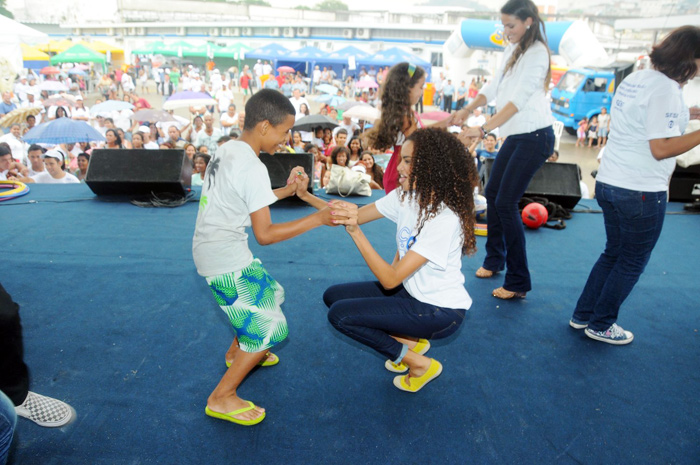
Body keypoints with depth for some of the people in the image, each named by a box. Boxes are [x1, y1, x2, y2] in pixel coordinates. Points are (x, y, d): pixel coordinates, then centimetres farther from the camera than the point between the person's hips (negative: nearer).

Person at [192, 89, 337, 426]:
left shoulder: (228, 151, 6)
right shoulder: (253, 168, -22)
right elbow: (265, 234, -22)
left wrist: (287, 190, 9)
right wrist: (318, 218, -19)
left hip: (210, 250, 10)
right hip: (226, 262, -10)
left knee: (270, 294, 26)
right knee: (271, 328, -2)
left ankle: (237, 352, 45)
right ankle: (222, 398, 9)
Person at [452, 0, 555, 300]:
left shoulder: (536, 53, -15)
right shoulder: (512, 50, 12)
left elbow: (519, 100, -26)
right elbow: (493, 87, 16)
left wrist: (484, 129, -34)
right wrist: (467, 110, 2)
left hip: (534, 137, -9)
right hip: (515, 135, 9)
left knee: (505, 203, -12)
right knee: (492, 194, 11)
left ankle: (518, 283, -2)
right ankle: (494, 259, 29)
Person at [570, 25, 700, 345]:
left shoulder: (635, 78, 11)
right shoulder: (666, 89, -16)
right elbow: (661, 148, -23)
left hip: (607, 183, 9)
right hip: (641, 191, -9)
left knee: (613, 253, 21)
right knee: (632, 262, 9)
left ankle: (582, 315, 29)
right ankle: (601, 325, 21)